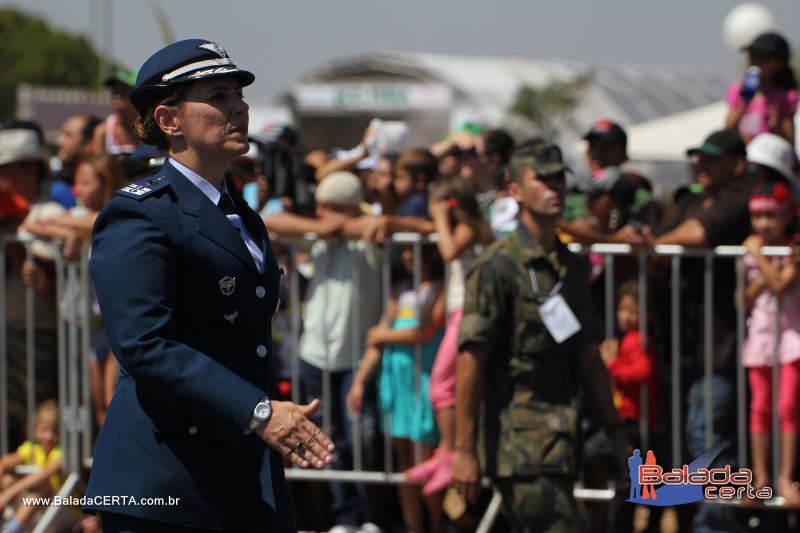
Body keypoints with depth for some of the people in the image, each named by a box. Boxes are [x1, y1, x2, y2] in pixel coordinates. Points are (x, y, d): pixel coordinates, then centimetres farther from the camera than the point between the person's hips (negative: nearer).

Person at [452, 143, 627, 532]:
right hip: (519, 441, -8)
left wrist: (615, 433, 16)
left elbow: (590, 358, 20)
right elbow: (470, 360, -13)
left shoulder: (571, 267, 15)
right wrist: (464, 449, -17)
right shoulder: (498, 266, -10)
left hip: (561, 442, 8)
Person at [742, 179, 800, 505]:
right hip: (760, 331, 3)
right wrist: (760, 279, -12)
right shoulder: (747, 252, 5)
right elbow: (743, 301, 4)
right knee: (760, 407, 4)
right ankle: (760, 478, 9)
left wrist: (759, 256, -13)